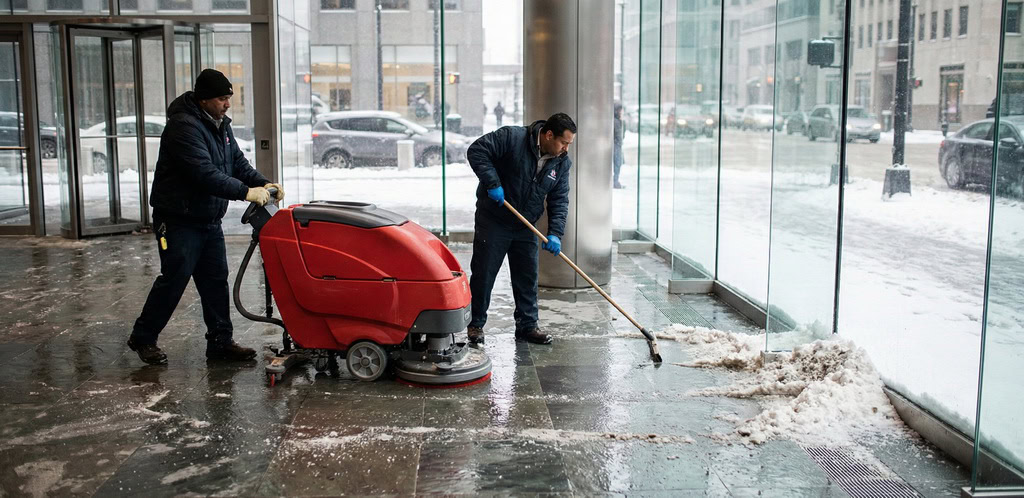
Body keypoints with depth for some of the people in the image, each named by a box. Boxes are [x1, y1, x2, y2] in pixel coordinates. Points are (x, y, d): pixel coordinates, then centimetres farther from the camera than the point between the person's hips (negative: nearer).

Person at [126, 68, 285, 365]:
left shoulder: (220, 124, 10)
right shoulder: (184, 127, -21)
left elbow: (237, 162, 12)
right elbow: (204, 174, -30)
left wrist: (263, 184, -5)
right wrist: (245, 192, -31)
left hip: (209, 220, 9)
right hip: (179, 220, -9)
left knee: (216, 281, 8)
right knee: (173, 279, -3)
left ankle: (220, 342, 15)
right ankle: (142, 338, 14)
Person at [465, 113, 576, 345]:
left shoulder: (562, 163, -2)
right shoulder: (512, 137, -19)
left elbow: (559, 200, -1)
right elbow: (477, 150, -21)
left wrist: (555, 233, -13)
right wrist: (492, 183, -27)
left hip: (526, 227, 5)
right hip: (493, 221, -5)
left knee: (527, 277, 8)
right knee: (483, 274, 1)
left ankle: (527, 325, 20)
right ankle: (476, 324, 14)